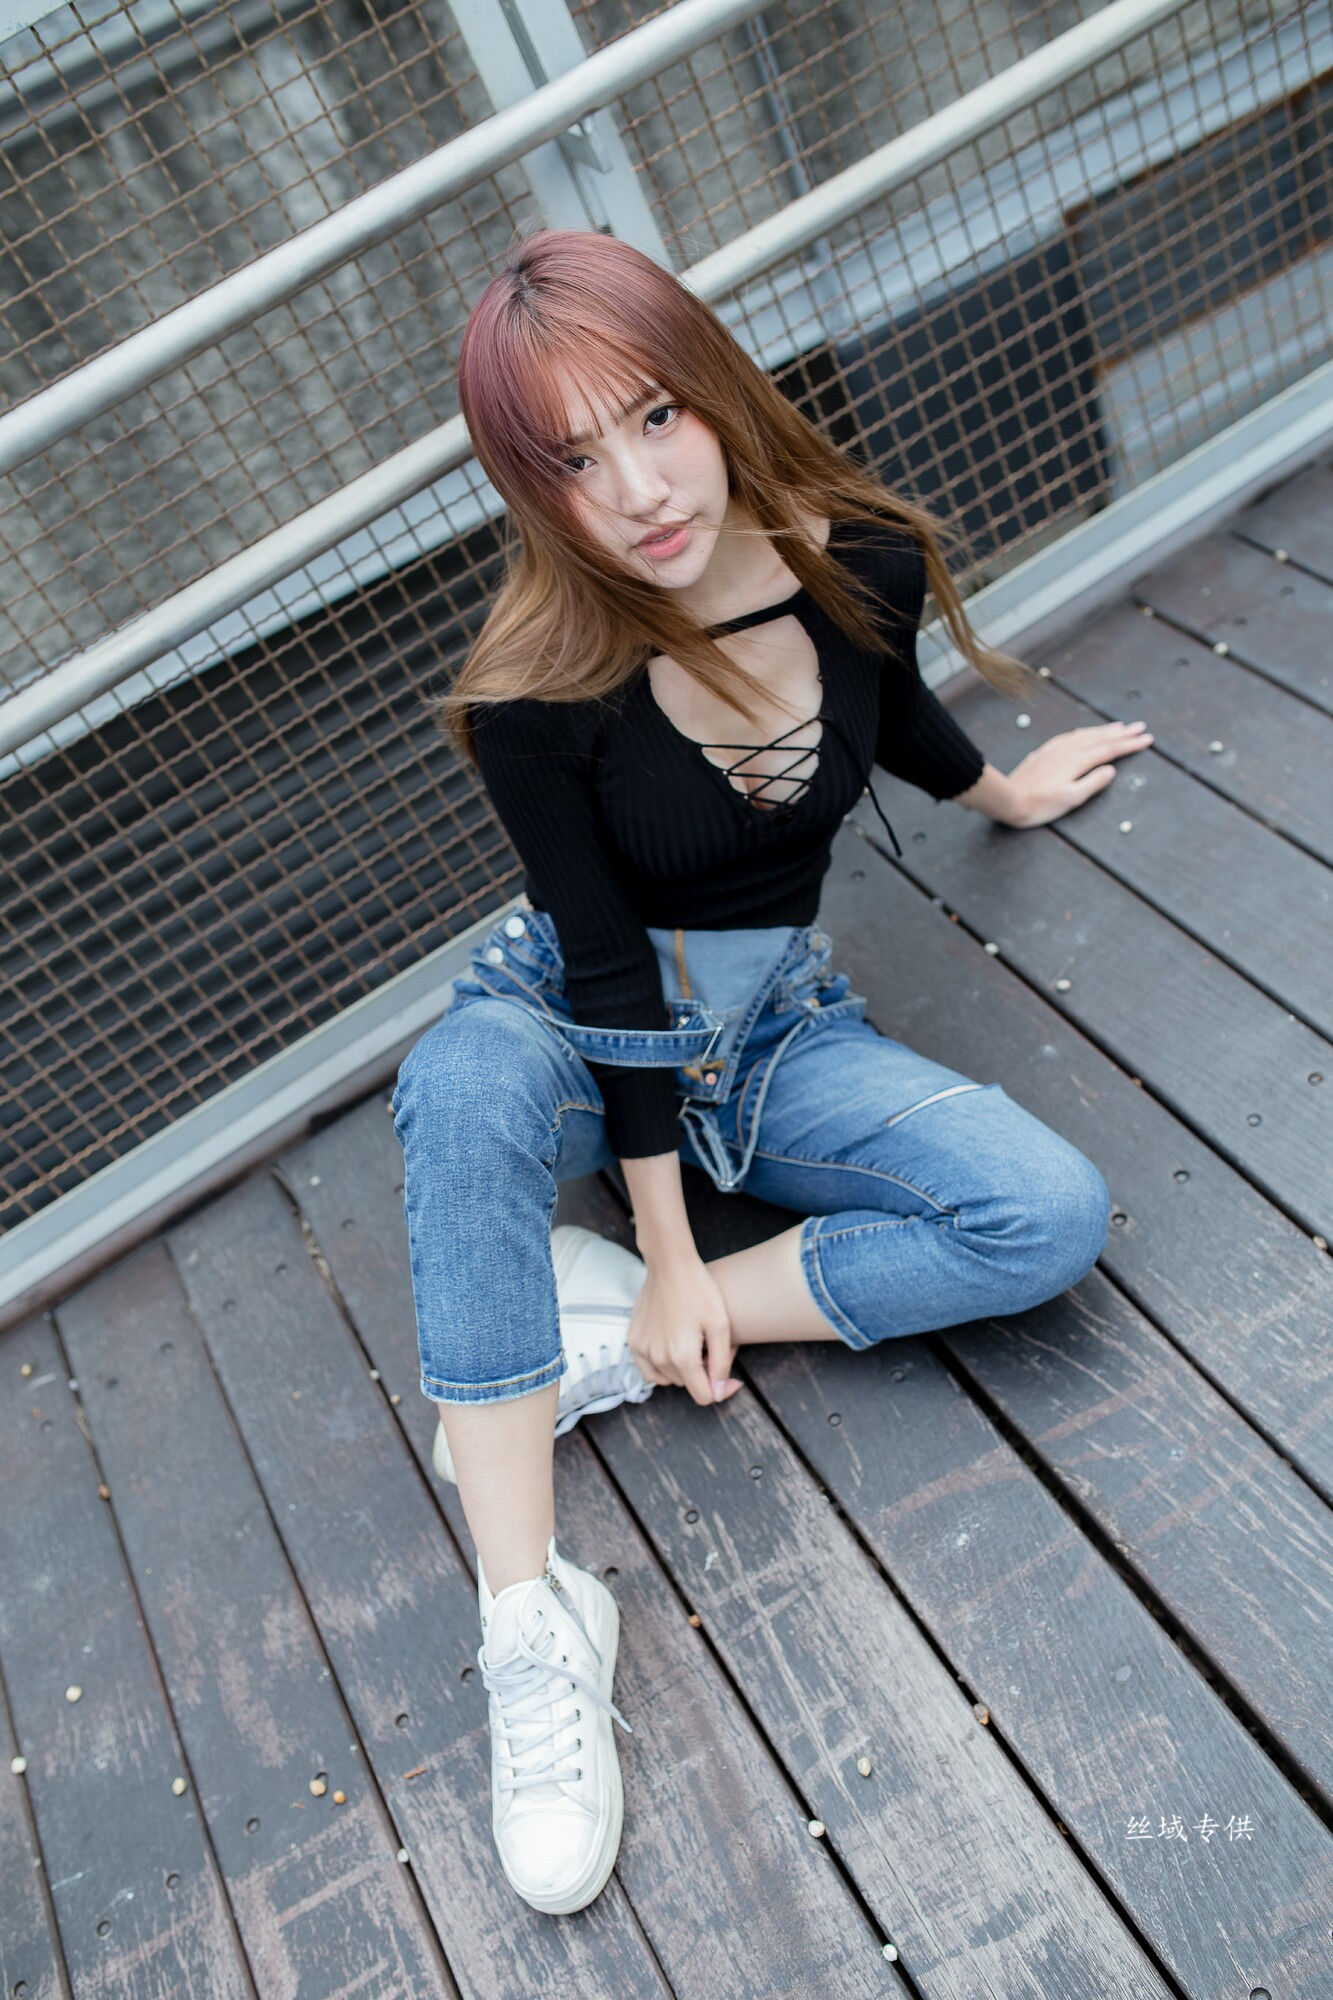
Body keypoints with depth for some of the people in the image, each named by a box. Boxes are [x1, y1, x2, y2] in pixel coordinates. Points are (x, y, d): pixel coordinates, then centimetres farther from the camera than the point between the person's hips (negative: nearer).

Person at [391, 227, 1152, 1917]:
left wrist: (1001, 789, 33)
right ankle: (531, 1628, -28)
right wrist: (669, 1254, -14)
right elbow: (611, 976, -18)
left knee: (1052, 1215, -20)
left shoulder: (862, 559, -11)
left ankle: (590, 1340, -16)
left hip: (777, 1027, 4)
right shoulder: (536, 693, -21)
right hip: (575, 1030, -3)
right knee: (465, 1081, -39)